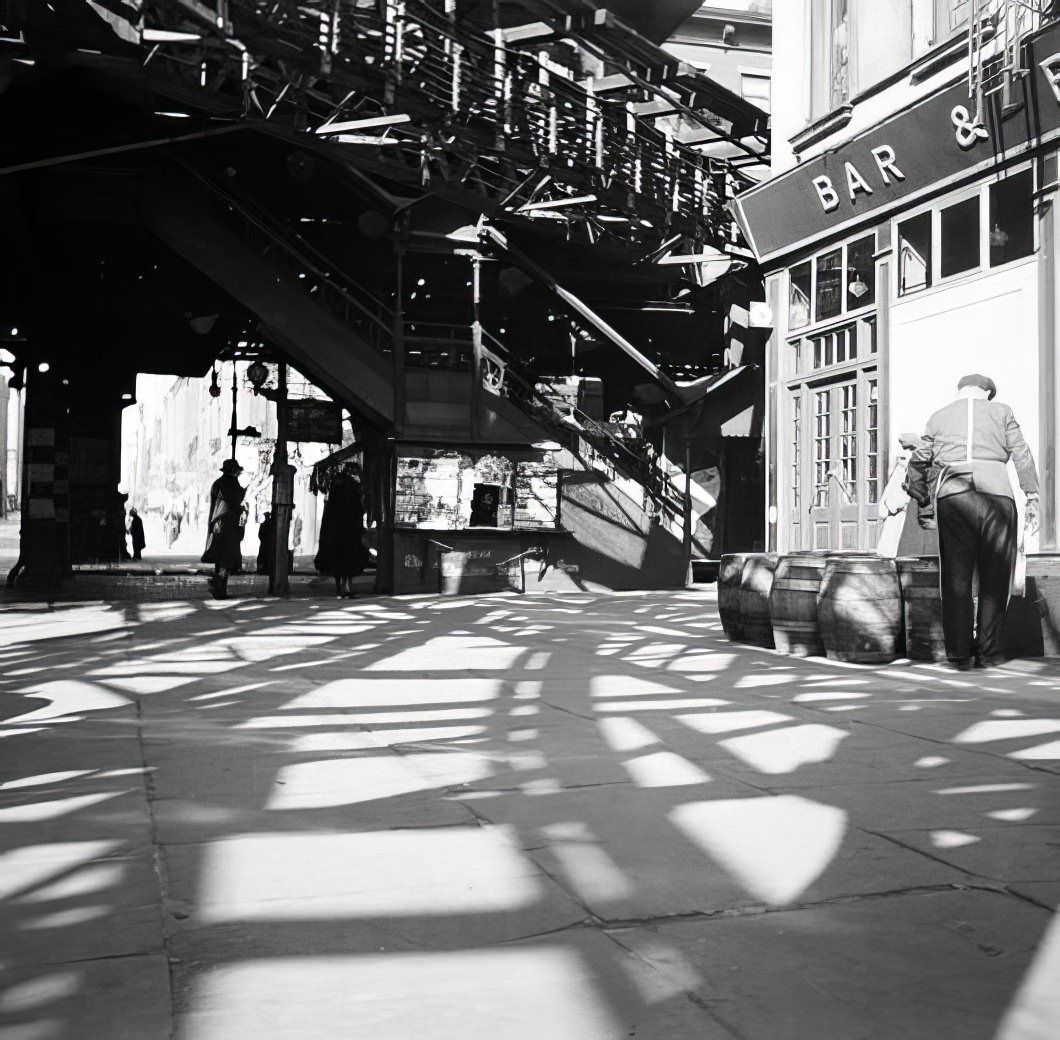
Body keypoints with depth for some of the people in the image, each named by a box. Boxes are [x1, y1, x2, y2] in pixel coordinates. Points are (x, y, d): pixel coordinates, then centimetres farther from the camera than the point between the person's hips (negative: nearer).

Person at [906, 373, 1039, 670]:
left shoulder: (939, 417, 22)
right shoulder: (1000, 411, 17)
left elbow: (917, 462, 23)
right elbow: (1021, 455, 8)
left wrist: (921, 497, 34)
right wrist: (1032, 497, 8)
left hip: (952, 495, 2)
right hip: (996, 494, -1)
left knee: (956, 578, 5)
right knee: (994, 577, 6)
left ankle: (959, 653, 3)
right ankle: (987, 652, 6)